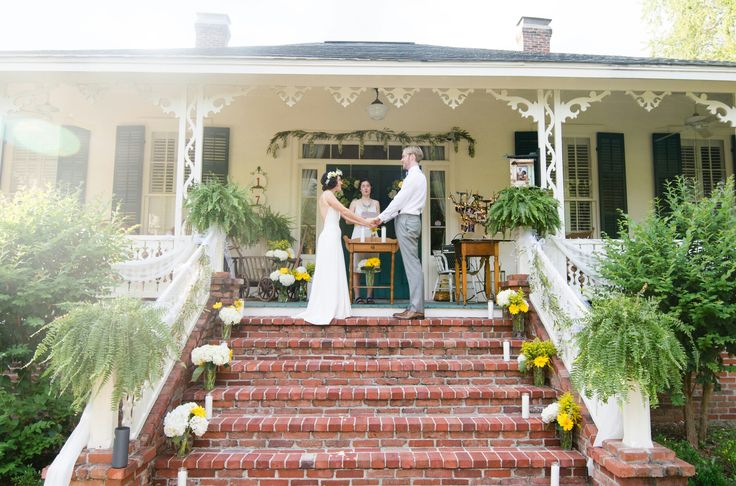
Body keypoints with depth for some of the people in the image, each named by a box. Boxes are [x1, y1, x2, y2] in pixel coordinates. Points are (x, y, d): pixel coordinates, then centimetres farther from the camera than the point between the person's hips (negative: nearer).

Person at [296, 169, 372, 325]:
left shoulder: (330, 197, 20)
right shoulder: (327, 195, -8)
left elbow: (344, 216, 18)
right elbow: (346, 211, -11)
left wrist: (364, 223, 14)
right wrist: (365, 221, -5)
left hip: (333, 239, 10)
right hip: (329, 238, -10)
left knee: (334, 274, 9)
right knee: (329, 274, -6)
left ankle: (332, 310, 14)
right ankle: (324, 311, -1)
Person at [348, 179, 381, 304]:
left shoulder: (376, 203, 15)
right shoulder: (355, 203, 10)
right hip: (358, 234, -2)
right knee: (356, 267, -6)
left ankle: (369, 296, 3)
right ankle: (357, 296, -3)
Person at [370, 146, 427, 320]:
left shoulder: (414, 176, -10)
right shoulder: (418, 176, 21)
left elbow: (399, 200, -13)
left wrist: (381, 217, -5)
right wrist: (384, 218, 14)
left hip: (407, 221, -10)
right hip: (409, 219, 10)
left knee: (412, 264, -10)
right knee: (413, 264, 8)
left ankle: (416, 308, -9)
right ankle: (416, 307, 11)